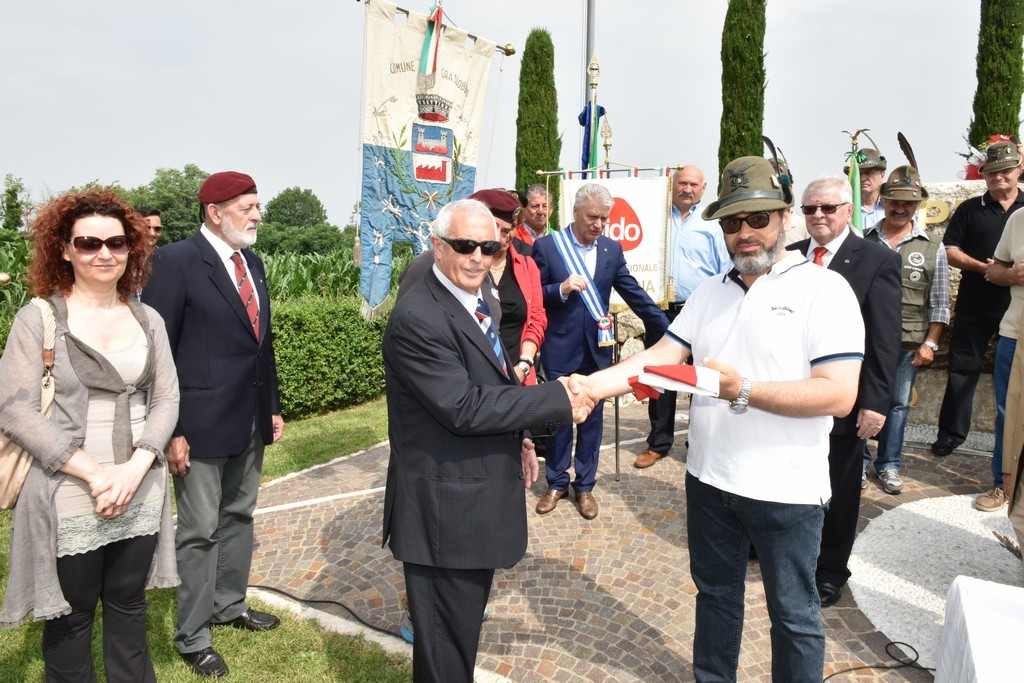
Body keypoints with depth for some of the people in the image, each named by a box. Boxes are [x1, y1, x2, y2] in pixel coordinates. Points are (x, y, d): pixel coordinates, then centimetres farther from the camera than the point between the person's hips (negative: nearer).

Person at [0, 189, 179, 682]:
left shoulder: (148, 320, 4)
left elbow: (166, 399, 3)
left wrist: (136, 467, -11)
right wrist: (92, 473, -16)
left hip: (141, 495, 3)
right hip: (69, 500, -3)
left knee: (129, 605, 16)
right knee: (71, 615, 12)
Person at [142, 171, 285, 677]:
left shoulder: (253, 263, 10)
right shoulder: (175, 261, -12)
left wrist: (273, 407, 14)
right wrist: (171, 430, -16)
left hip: (250, 422, 7)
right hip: (202, 423, -7)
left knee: (238, 517, 19)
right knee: (200, 531, 5)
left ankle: (230, 605, 38)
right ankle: (192, 635, 22)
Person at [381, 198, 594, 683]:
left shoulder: (473, 301, 9)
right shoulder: (418, 318, -22)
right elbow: (462, 407, -26)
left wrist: (518, 437, 9)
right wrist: (558, 400, -23)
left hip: (479, 501, 9)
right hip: (447, 509, -9)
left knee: (463, 620, 26)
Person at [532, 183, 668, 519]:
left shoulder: (612, 249, 2)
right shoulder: (547, 246, -7)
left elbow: (634, 293, 5)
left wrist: (669, 330, 3)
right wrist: (562, 288, -24)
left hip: (597, 349, 3)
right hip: (560, 350, -2)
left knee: (592, 419, 11)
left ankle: (585, 485, 25)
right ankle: (557, 483, 26)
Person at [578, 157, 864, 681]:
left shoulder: (824, 289, -11)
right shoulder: (710, 292, 8)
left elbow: (838, 394, -19)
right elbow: (661, 357, 1)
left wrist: (745, 391, -30)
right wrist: (591, 384, -13)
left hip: (785, 488, -5)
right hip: (709, 478, 6)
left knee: (792, 613, 13)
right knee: (714, 593, 23)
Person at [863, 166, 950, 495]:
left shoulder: (932, 250, 3)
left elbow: (939, 304, 4)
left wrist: (930, 343, -2)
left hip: (907, 344, 1)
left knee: (898, 404, 9)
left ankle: (888, 465, 23)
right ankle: (859, 461, 21)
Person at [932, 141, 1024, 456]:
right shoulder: (970, 209, 6)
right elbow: (950, 251, 2)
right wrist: (983, 267, -14)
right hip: (975, 306, -1)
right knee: (962, 368, 4)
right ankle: (951, 433, 13)